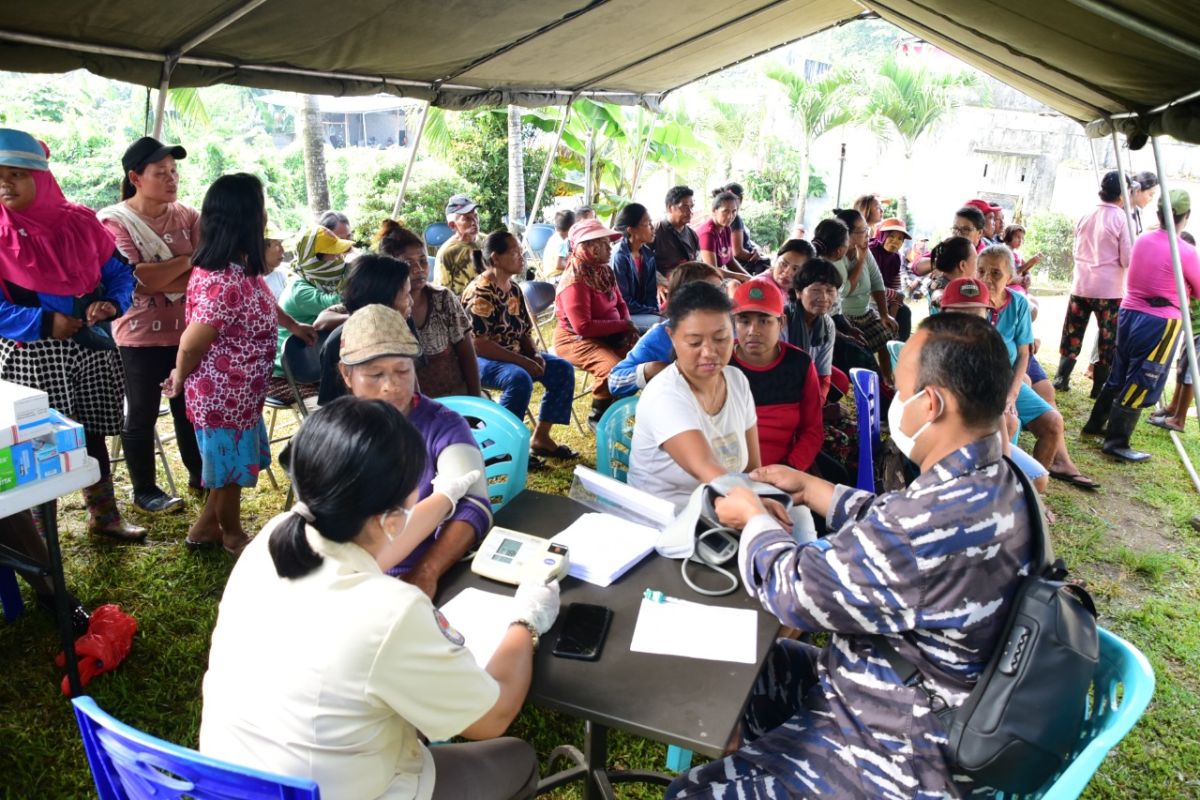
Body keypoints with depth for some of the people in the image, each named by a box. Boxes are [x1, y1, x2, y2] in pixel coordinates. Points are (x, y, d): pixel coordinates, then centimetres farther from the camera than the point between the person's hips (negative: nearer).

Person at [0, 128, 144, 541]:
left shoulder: (81, 222, 1)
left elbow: (120, 272, 7)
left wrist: (111, 304, -12)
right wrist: (46, 323, -19)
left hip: (89, 348, 3)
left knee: (93, 436, 15)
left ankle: (104, 516, 32)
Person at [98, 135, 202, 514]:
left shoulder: (187, 216, 4)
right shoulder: (113, 221, -7)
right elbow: (135, 279, -18)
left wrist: (159, 279, -16)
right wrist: (187, 261, -14)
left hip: (186, 330, 4)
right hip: (140, 334, -3)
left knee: (188, 408, 16)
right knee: (142, 415, 8)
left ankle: (199, 474, 32)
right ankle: (144, 490, 22)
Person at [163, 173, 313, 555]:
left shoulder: (239, 267, 1)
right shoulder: (224, 282, -31)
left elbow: (261, 303, 23)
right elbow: (191, 344, -24)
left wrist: (294, 326, 30)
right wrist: (179, 379, -6)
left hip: (239, 391, 10)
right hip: (222, 395, -10)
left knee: (235, 463, 23)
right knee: (229, 467, 11)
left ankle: (206, 527, 40)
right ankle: (232, 536, 33)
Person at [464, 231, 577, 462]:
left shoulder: (515, 290, 9)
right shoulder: (480, 293, -18)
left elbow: (524, 332, 15)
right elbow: (478, 344, -24)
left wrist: (535, 355, -7)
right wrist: (521, 361, -24)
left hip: (514, 355, 9)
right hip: (480, 360, -9)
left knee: (563, 369, -5)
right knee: (520, 379, -36)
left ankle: (540, 437, 1)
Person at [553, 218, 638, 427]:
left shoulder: (604, 270, 5)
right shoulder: (575, 281, -23)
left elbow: (620, 303, 17)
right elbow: (583, 327, -27)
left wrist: (628, 324, -5)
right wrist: (622, 326, -21)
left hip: (608, 333, 9)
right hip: (575, 340, -9)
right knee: (613, 367, -30)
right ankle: (597, 417, -6)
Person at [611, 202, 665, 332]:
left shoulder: (648, 254, 6)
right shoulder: (619, 257, -17)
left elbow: (651, 292, 10)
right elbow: (623, 301, -17)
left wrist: (654, 310, -9)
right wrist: (652, 312, -13)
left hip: (645, 312, 8)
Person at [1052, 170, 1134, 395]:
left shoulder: (1086, 216, 7)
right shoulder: (1122, 218, -9)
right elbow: (1127, 260, -10)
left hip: (1081, 286, 5)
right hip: (1109, 290, -5)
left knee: (1072, 334, 13)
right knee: (1108, 340, 4)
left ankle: (1061, 378, 13)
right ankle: (1100, 387, 8)